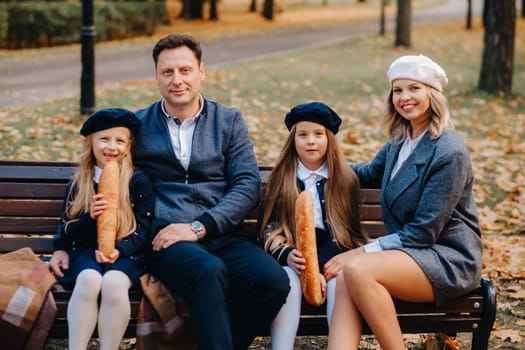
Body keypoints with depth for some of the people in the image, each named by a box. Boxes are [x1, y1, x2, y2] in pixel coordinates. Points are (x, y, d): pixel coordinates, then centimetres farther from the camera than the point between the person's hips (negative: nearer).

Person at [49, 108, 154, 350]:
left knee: (113, 282, -36)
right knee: (89, 280, -34)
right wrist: (89, 217, -12)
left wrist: (119, 250, -17)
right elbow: (67, 232, 9)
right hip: (87, 251, 2)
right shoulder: (77, 185, 12)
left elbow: (144, 229, 2)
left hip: (126, 254, -1)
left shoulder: (139, 182, 4)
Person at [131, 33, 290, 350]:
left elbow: (248, 186, 4)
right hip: (166, 240, -2)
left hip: (223, 237, 2)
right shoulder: (138, 126, 14)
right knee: (210, 271, -36)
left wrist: (199, 227, -10)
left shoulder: (230, 121, 14)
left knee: (274, 281, -27)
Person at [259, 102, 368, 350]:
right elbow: (269, 230, 6)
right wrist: (287, 255, -16)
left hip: (333, 258, 0)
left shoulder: (345, 180, 12)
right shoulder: (281, 179, 12)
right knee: (287, 279, -32)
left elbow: (351, 231, 8)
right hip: (291, 258, 0)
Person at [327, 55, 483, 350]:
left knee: (357, 269, -32)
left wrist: (362, 252, -20)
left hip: (449, 259, -7)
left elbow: (424, 231, -18)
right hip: (409, 252, 7)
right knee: (344, 282, -25)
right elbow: (371, 174, 35)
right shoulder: (400, 142, 11)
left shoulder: (448, 153, -15)